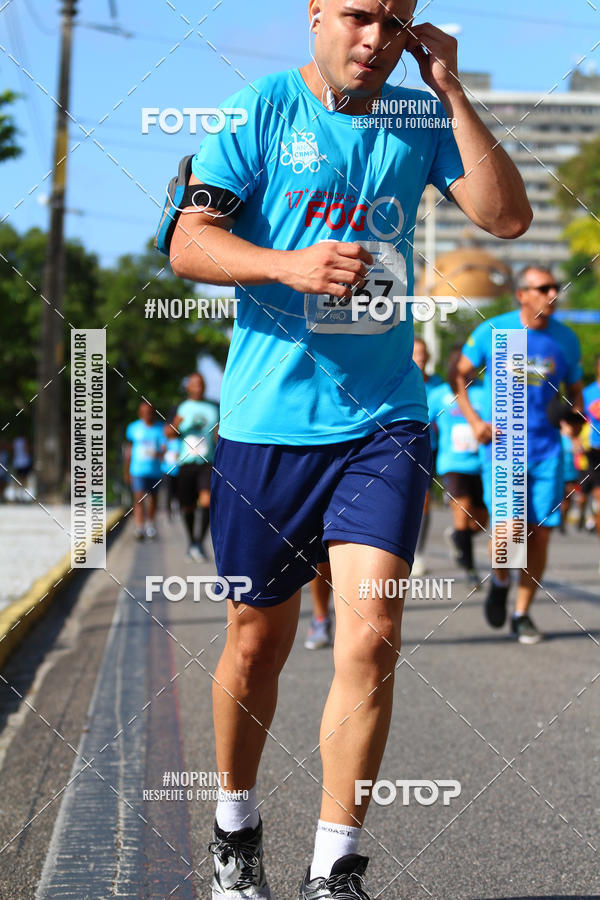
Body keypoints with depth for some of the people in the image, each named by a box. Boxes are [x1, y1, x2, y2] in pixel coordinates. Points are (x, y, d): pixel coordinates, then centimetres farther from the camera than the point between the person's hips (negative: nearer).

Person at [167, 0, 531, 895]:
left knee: (370, 636, -13)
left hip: (385, 423, 1)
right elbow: (188, 244, -7)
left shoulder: (419, 118, 8)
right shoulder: (262, 109, -1)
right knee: (259, 638, 11)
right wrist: (289, 264, -25)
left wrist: (450, 91, -5)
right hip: (267, 419, -1)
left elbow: (508, 216, -2)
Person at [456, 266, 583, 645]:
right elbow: (460, 374, 7)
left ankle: (522, 613, 16)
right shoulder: (493, 332, -4)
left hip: (546, 449, 3)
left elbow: (575, 389, 17)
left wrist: (576, 416, -5)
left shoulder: (565, 338, 4)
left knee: (540, 534, -1)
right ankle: (500, 580, 17)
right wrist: (474, 420, -5)